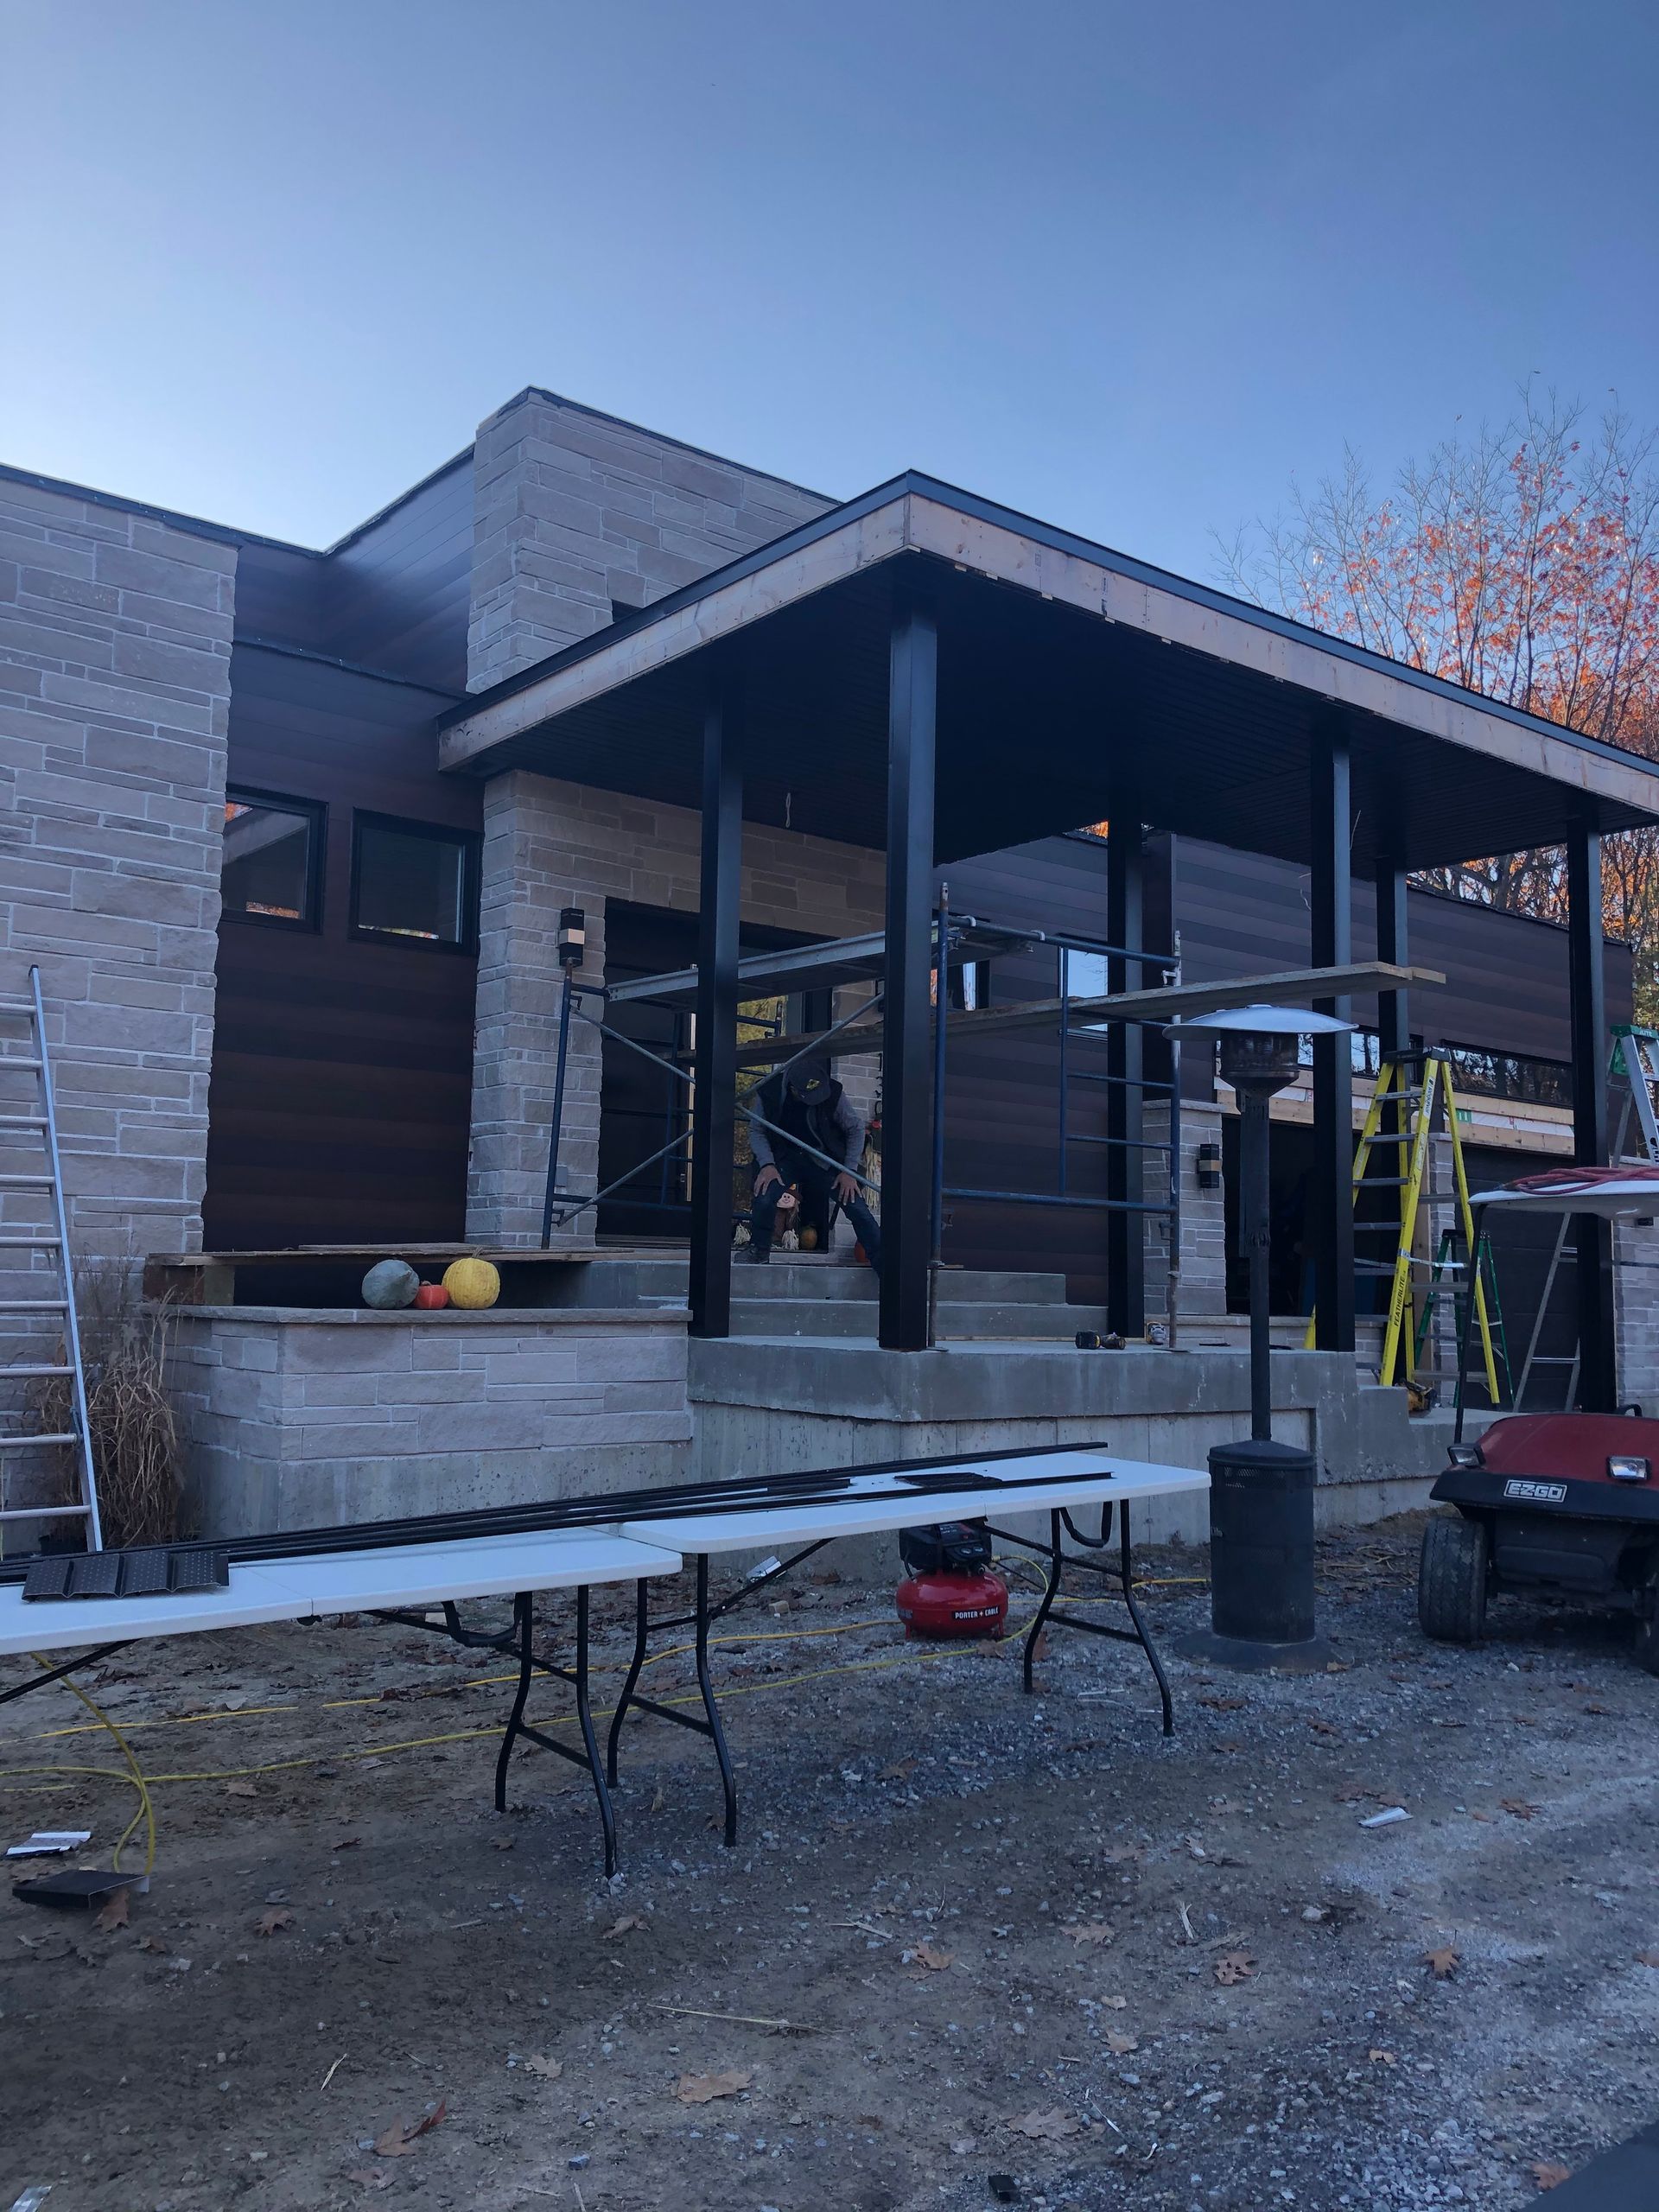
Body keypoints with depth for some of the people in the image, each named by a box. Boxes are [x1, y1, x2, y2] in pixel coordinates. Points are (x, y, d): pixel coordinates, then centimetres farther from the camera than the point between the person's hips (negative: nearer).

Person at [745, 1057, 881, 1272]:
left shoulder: (833, 1093, -19)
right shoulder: (769, 1092, -18)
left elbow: (856, 1128, -5)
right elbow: (756, 1131, -4)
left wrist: (849, 1171, -10)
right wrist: (766, 1165, -19)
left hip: (823, 1158, 0)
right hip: (785, 1157, 0)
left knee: (856, 1206, -14)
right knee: (764, 1197, -27)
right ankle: (757, 1255, -3)